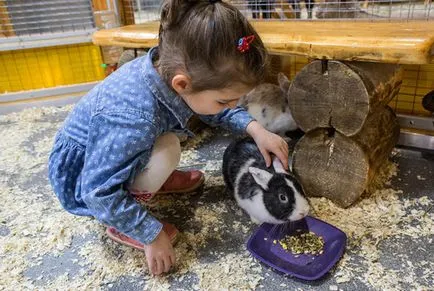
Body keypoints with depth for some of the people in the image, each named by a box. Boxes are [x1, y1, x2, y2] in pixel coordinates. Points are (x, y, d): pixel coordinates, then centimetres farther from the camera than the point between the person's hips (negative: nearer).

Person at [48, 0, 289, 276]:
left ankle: (154, 180, 13)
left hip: (105, 146, 7)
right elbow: (100, 193, -31)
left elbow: (214, 110, 1)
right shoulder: (133, 118, -41)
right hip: (80, 173, -7)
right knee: (166, 151, -29)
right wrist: (151, 234, -21)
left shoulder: (171, 67, -19)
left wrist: (254, 128, -11)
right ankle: (117, 222, -6)